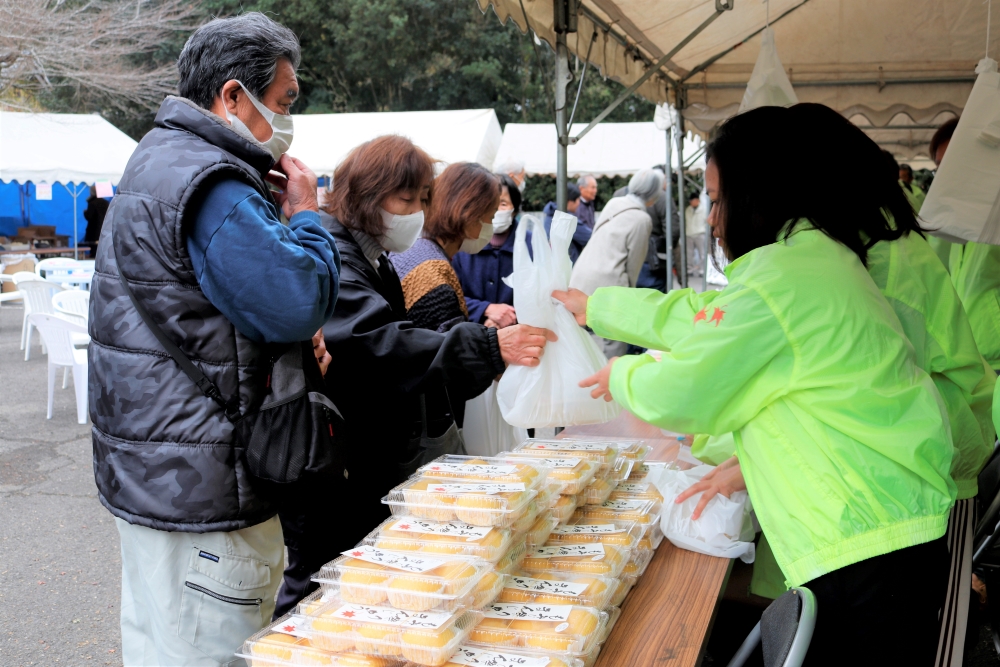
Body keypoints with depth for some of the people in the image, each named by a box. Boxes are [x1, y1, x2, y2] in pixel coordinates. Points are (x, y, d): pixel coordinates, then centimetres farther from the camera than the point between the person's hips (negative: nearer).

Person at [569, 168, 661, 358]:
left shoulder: (613, 203, 11)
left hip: (579, 278, 8)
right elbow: (633, 265, -3)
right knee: (611, 351, -1)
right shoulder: (641, 219, -8)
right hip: (605, 286, -8)